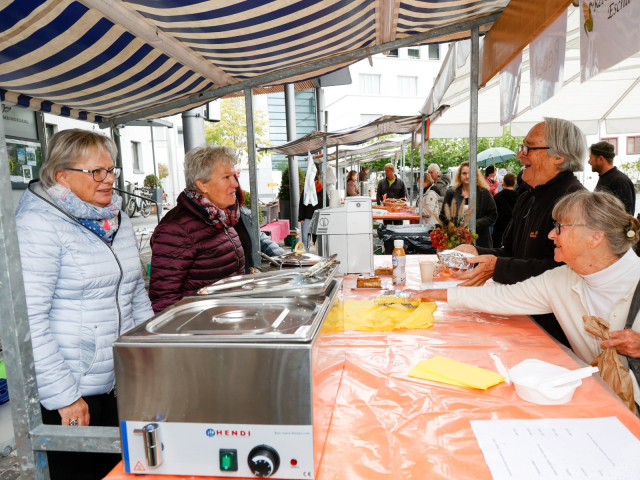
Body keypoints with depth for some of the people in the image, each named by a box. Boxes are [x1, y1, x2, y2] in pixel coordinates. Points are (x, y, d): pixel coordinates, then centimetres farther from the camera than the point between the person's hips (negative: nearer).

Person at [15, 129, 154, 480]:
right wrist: (63, 396, -18)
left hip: (122, 385, 7)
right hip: (71, 395, -7)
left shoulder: (118, 220, 8)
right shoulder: (38, 223, -14)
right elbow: (29, 319, -19)